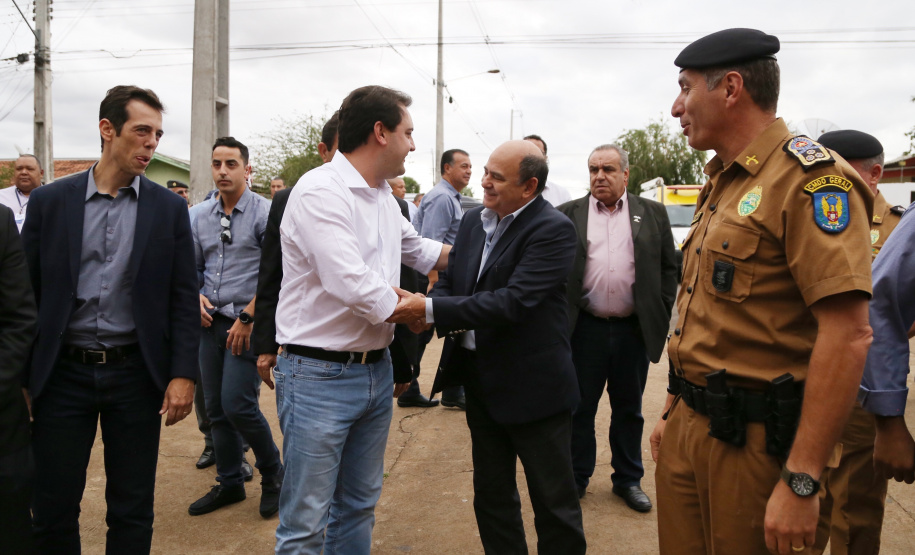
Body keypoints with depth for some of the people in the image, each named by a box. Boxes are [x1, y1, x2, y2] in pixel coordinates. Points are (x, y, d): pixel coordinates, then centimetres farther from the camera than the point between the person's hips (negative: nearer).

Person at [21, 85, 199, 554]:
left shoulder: (169, 208, 2)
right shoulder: (50, 201, 1)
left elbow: (184, 298, 1)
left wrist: (183, 374, -6)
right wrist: (21, 378, -1)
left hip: (136, 375, 0)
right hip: (63, 374, 0)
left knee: (132, 512, 10)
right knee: (52, 511, 9)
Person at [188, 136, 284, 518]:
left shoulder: (264, 212, -8)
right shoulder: (202, 217, 10)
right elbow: (193, 267, 19)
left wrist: (248, 318, -14)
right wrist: (197, 297, -1)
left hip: (246, 323, -6)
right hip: (212, 323, 6)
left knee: (237, 404, -11)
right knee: (216, 409, 11)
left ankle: (272, 472, 13)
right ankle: (229, 483, 27)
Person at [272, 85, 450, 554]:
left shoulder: (382, 196, 10)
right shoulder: (320, 192, -18)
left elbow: (417, 248, 26)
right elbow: (351, 285, -26)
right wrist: (401, 306, -8)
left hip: (376, 371, 9)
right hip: (319, 376, -8)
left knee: (359, 506, 20)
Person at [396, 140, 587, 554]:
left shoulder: (552, 230, -17)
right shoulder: (475, 220, 6)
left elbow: (512, 302, -27)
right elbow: (449, 278, 9)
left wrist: (432, 309, -28)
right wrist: (426, 308, -15)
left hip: (532, 384, -7)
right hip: (481, 380, 7)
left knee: (553, 501, 9)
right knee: (491, 493, 20)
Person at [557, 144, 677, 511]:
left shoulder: (652, 214, 6)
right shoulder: (568, 214, 4)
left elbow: (668, 268, 8)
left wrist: (660, 316, 1)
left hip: (633, 329, 1)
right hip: (585, 327, -1)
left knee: (629, 409, 13)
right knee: (579, 407, 9)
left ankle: (628, 480, 29)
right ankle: (577, 477, 25)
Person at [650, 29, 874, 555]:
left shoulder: (810, 176, -15)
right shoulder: (721, 185, 13)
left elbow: (848, 334, -23)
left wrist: (801, 481, -24)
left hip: (757, 439, -8)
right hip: (690, 427, 8)